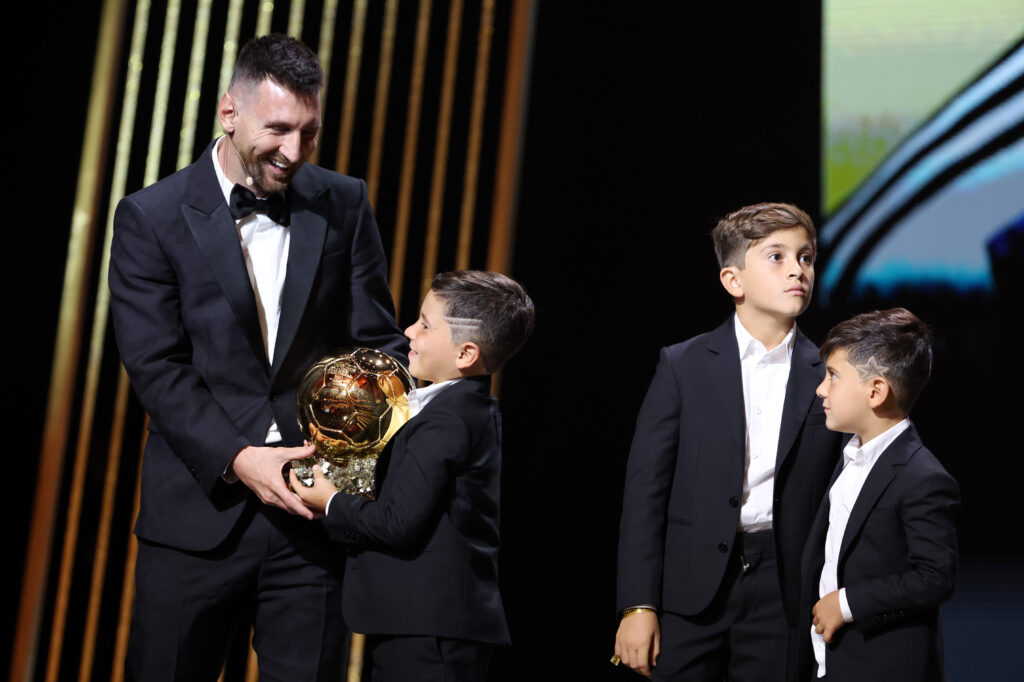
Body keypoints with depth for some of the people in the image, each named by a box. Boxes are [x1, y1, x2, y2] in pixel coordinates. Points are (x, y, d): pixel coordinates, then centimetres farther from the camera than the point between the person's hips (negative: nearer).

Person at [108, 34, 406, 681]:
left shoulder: (345, 204, 5)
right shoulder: (151, 218, -2)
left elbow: (378, 343, 6)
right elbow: (157, 367, -7)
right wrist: (237, 459, -18)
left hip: (313, 513, 2)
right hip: (200, 515, -1)